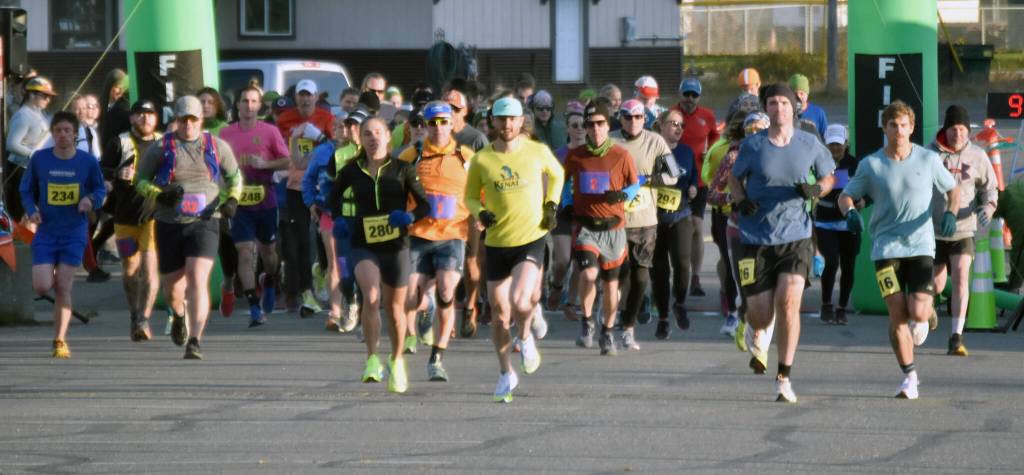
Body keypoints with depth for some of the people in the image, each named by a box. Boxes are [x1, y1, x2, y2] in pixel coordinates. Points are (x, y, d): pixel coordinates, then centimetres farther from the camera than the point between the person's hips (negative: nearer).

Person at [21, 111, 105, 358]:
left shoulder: (88, 162, -4)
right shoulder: (39, 159, -4)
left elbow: (100, 189, 7)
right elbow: (26, 189, 7)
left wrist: (91, 200, -15)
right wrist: (31, 210, -12)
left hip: (74, 233, -1)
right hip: (45, 233, 1)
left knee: (63, 287, -6)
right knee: (42, 287, -9)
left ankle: (60, 341, 4)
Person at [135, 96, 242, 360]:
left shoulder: (217, 147, 6)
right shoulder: (160, 149, 2)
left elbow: (234, 176, 20)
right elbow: (140, 181, 5)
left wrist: (232, 200, 1)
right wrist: (161, 194, -14)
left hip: (204, 222, -1)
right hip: (169, 225, 1)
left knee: (198, 281, -18)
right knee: (172, 286, 12)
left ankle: (194, 343, -21)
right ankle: (179, 315, 49)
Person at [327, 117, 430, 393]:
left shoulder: (402, 169, -3)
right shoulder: (352, 171, 1)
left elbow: (425, 204, -1)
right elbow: (334, 196, 19)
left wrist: (410, 217, -21)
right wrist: (339, 220, 2)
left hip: (396, 245, 0)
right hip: (364, 245, 0)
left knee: (395, 307, 11)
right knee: (371, 296, -25)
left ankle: (396, 361, 34)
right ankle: (372, 359, -15)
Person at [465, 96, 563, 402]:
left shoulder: (537, 152, -2)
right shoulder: (481, 160, -2)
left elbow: (556, 174, 19)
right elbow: (471, 196, 12)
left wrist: (551, 205, 6)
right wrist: (480, 213, -9)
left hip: (532, 239, -2)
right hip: (497, 243, 2)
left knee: (520, 302, -23)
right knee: (499, 315, 6)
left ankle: (526, 337, 12)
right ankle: (506, 374, 26)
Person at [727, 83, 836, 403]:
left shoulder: (810, 145, 1)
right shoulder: (752, 146, -1)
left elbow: (828, 177, 15)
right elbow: (735, 178, 13)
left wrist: (816, 190, -7)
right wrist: (741, 200, -8)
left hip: (795, 236, 0)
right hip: (756, 239, 0)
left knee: (789, 303, -18)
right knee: (761, 315, 0)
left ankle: (784, 377, -6)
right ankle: (757, 334, 41)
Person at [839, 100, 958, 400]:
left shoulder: (928, 160, 2)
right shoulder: (870, 165, 1)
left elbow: (952, 190, 14)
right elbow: (846, 195, 9)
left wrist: (950, 213, -7)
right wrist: (850, 212, -14)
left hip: (921, 246, 0)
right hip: (886, 248, 0)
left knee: (918, 312, -13)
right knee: (897, 315, -6)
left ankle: (923, 318, 27)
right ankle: (909, 376, 9)